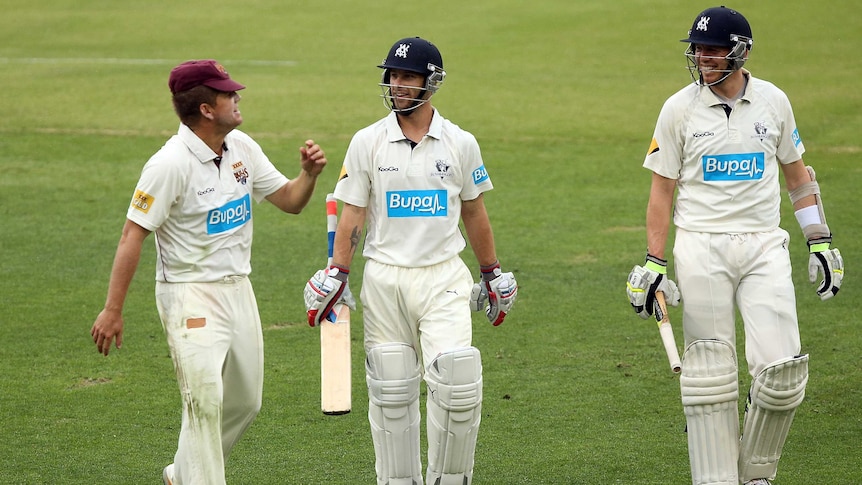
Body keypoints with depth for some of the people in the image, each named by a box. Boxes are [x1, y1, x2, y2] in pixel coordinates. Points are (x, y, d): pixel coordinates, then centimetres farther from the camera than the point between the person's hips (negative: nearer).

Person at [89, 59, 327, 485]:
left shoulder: (242, 148, 3)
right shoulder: (170, 164, -19)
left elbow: (290, 201, 12)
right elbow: (133, 235, -18)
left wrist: (308, 174, -12)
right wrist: (113, 310, -21)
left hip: (238, 289, 8)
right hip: (190, 294, -8)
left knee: (245, 401, 14)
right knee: (205, 401, -16)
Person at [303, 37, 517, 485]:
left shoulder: (460, 144, 2)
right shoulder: (367, 142, 1)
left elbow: (474, 213, 13)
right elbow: (352, 215, 3)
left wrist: (493, 276, 16)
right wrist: (336, 276, -4)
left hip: (443, 278, 0)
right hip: (383, 279, 0)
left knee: (457, 385, -13)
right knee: (391, 393, 4)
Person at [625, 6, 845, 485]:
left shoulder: (773, 101, 5)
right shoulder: (679, 108, 0)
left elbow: (796, 173, 16)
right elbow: (662, 190, 3)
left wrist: (820, 241, 11)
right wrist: (654, 263, -4)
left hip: (764, 247, 1)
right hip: (701, 249, -1)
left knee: (782, 367, -10)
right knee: (710, 373, -1)